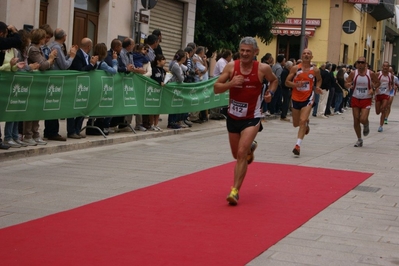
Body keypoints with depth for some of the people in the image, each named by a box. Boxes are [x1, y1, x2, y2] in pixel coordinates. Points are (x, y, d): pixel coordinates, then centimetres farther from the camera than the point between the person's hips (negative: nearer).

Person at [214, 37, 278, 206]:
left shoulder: (263, 69, -10)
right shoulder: (231, 66, -8)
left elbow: (274, 80, 12)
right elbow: (216, 88, -6)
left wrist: (270, 93, -7)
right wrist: (230, 83, -24)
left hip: (252, 118, -3)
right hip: (233, 117, 3)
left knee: (241, 154, -18)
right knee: (237, 155, 18)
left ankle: (235, 191, -13)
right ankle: (250, 148, 54)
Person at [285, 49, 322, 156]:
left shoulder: (315, 70, -2)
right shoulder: (295, 68, -5)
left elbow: (319, 80, 20)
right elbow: (287, 82, -3)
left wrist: (317, 87, 0)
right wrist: (296, 84, -22)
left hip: (308, 98, -2)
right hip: (296, 98, 2)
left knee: (302, 121, -18)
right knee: (296, 124, 14)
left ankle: (298, 145, -17)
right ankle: (306, 123, 51)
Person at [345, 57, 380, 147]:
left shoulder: (370, 74, -8)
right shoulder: (353, 73, -5)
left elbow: (377, 83, 6)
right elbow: (346, 83, 1)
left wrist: (372, 88, -12)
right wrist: (348, 85, -23)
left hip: (366, 99, -2)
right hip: (355, 99, 2)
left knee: (363, 119, -17)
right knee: (356, 120, 2)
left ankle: (366, 126, 22)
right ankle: (359, 140, 18)